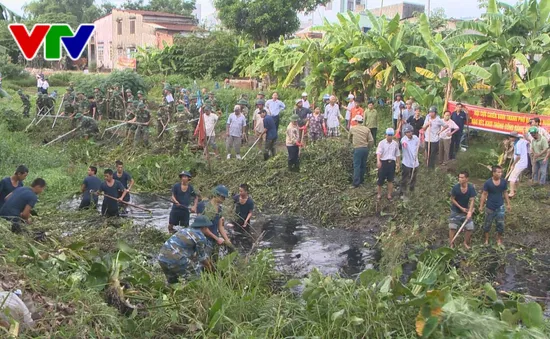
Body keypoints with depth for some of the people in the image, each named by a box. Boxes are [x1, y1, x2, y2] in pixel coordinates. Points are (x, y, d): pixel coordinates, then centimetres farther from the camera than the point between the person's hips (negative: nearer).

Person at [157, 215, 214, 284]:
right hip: (176, 260, -8)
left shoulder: (185, 230, 23)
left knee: (172, 283, 25)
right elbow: (202, 257, 9)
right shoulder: (200, 237, -1)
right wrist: (211, 268, 28)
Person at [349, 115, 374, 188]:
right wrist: (368, 147, 14)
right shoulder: (367, 129, 5)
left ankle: (356, 183, -7)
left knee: (356, 166, -2)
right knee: (363, 165, 14)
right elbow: (371, 140, -1)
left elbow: (349, 138, 16)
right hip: (365, 148, 4)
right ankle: (361, 180, 24)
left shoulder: (353, 128, 0)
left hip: (357, 149, -4)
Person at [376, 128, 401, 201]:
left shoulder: (395, 144, 5)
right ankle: (379, 194, 22)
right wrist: (378, 161, -36)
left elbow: (397, 154, 16)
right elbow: (378, 152, -20)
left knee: (390, 180, 10)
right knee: (381, 179, 4)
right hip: (383, 162, -3)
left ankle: (389, 195, 20)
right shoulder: (382, 143, -7)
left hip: (392, 162, 3)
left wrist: (397, 163, 16)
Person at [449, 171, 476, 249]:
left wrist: (470, 212, -29)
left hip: (466, 211, 2)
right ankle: (451, 244, 9)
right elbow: (452, 199, -10)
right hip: (455, 211, -2)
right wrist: (461, 208, -14)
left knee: (470, 228, 3)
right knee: (452, 227, -6)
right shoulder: (455, 188, -21)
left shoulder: (471, 188, -18)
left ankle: (466, 242, 27)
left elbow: (472, 200, -18)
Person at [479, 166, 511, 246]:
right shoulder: (488, 183, -15)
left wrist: (508, 204, 8)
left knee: (500, 224, 5)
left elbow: (505, 193, 6)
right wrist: (481, 206, -7)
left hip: (500, 207, 2)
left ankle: (499, 239, 26)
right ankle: (486, 239, 27)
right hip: (490, 207, -2)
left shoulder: (503, 182, -6)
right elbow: (484, 194, -8)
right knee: (487, 224, 10)